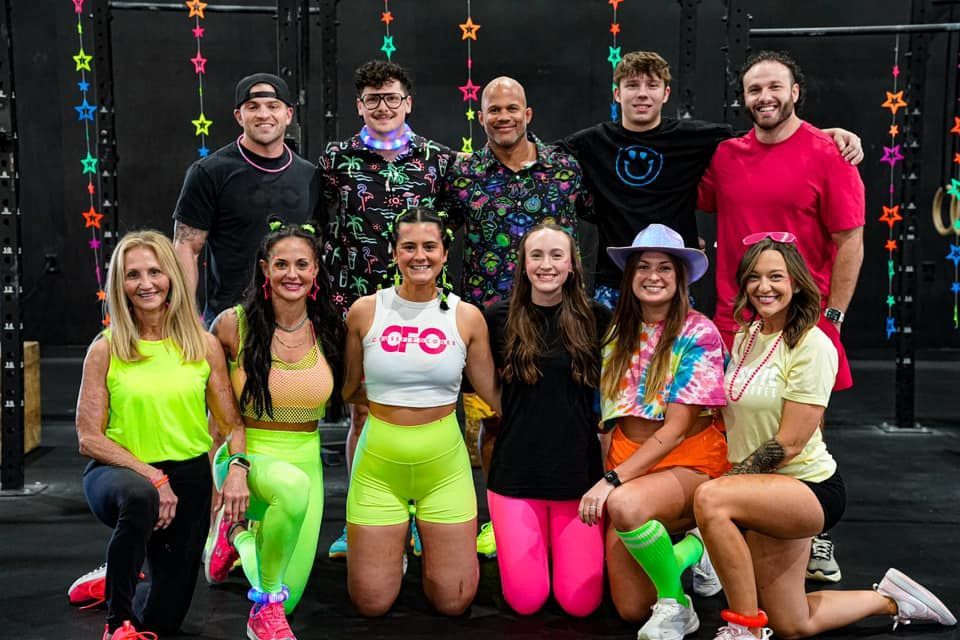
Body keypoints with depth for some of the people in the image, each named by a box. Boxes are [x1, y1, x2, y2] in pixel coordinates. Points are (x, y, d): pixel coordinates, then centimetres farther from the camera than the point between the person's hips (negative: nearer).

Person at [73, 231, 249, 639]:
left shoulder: (204, 345, -3)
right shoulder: (105, 350, -8)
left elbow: (232, 423, 2)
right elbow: (89, 438, -10)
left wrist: (237, 468, -18)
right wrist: (151, 476, -21)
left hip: (189, 479, 3)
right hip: (119, 471, -3)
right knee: (140, 497, -42)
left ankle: (116, 582, 47)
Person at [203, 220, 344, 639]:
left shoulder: (330, 330, -4)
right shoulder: (234, 324, -11)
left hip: (305, 459, 3)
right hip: (246, 455, -3)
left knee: (287, 599, 2)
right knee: (292, 485, -40)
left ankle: (238, 535, 31)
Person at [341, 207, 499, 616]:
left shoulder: (467, 317, -1)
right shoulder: (365, 311, -2)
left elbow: (493, 394, 7)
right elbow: (350, 391, 11)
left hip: (444, 463, 0)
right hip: (378, 464, 0)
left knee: (453, 603, 4)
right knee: (371, 604, 4)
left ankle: (431, 541, 33)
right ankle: (394, 544, 35)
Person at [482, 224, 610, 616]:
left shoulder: (597, 319, 1)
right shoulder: (498, 318, 0)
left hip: (578, 470, 0)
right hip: (516, 471, 0)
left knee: (581, 602, -2)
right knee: (526, 601, -2)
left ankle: (558, 544, 28)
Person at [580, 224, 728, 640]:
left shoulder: (698, 333, -11)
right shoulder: (620, 332, 5)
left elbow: (676, 429, -17)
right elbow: (611, 416, 10)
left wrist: (612, 480, -23)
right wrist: (609, 477, -3)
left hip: (688, 462, -5)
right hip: (628, 460, 5)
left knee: (625, 505, -38)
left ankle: (676, 604, -13)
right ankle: (694, 546, 23)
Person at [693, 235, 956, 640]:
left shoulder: (811, 345, -16)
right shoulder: (744, 336, 7)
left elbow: (788, 444, -19)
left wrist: (729, 480, -17)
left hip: (810, 488, -8)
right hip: (762, 492, 8)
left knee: (710, 499, -34)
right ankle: (888, 600, 35)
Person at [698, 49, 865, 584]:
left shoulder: (829, 154, -5)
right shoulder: (724, 156, 6)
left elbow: (850, 241, -5)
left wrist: (833, 316, -8)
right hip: (735, 321, 3)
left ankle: (817, 542, 21)